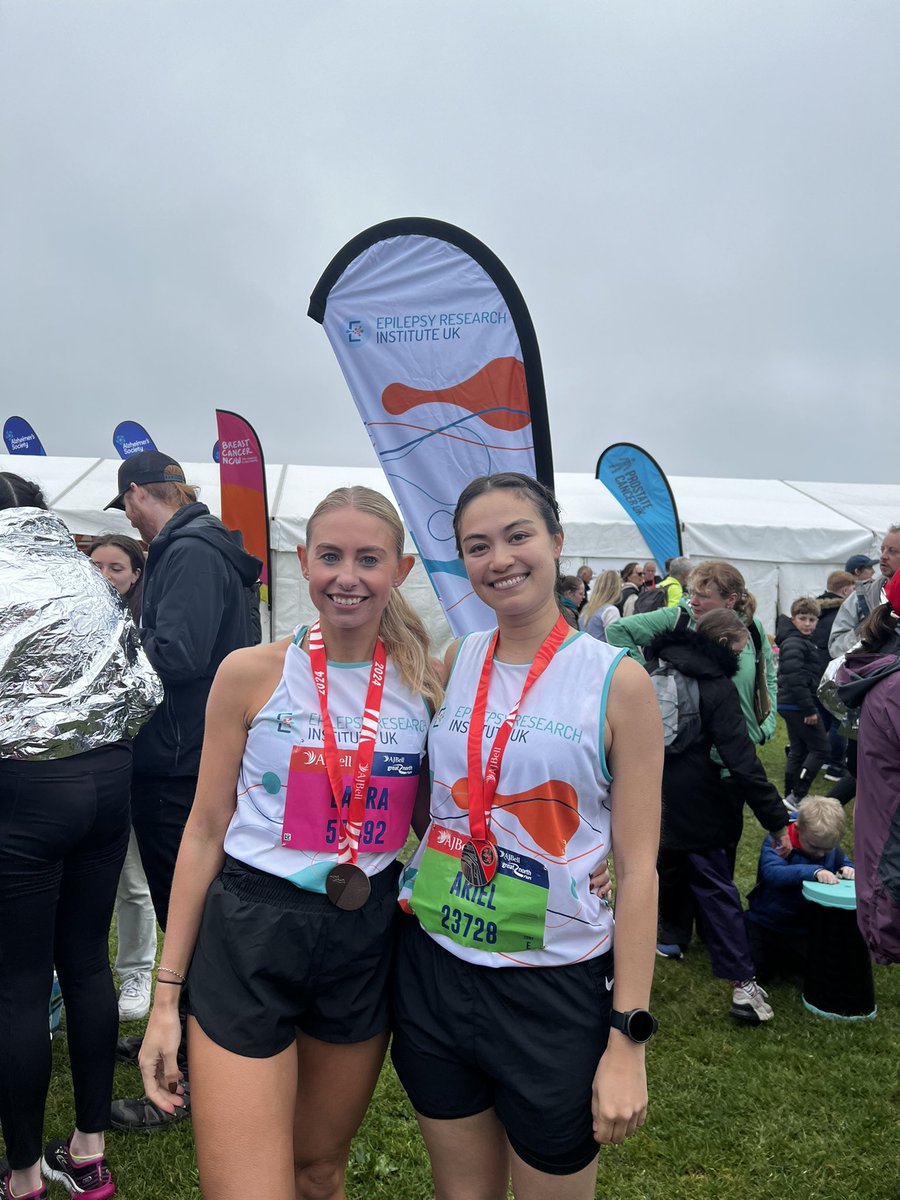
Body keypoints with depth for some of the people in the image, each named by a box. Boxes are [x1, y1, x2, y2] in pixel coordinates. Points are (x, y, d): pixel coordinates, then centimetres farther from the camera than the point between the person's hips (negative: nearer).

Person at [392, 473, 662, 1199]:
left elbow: (638, 866, -10)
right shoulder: (454, 663, 1)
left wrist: (629, 1037, -12)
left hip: (556, 986, -3)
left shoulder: (616, 682, -11)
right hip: (434, 969, 4)